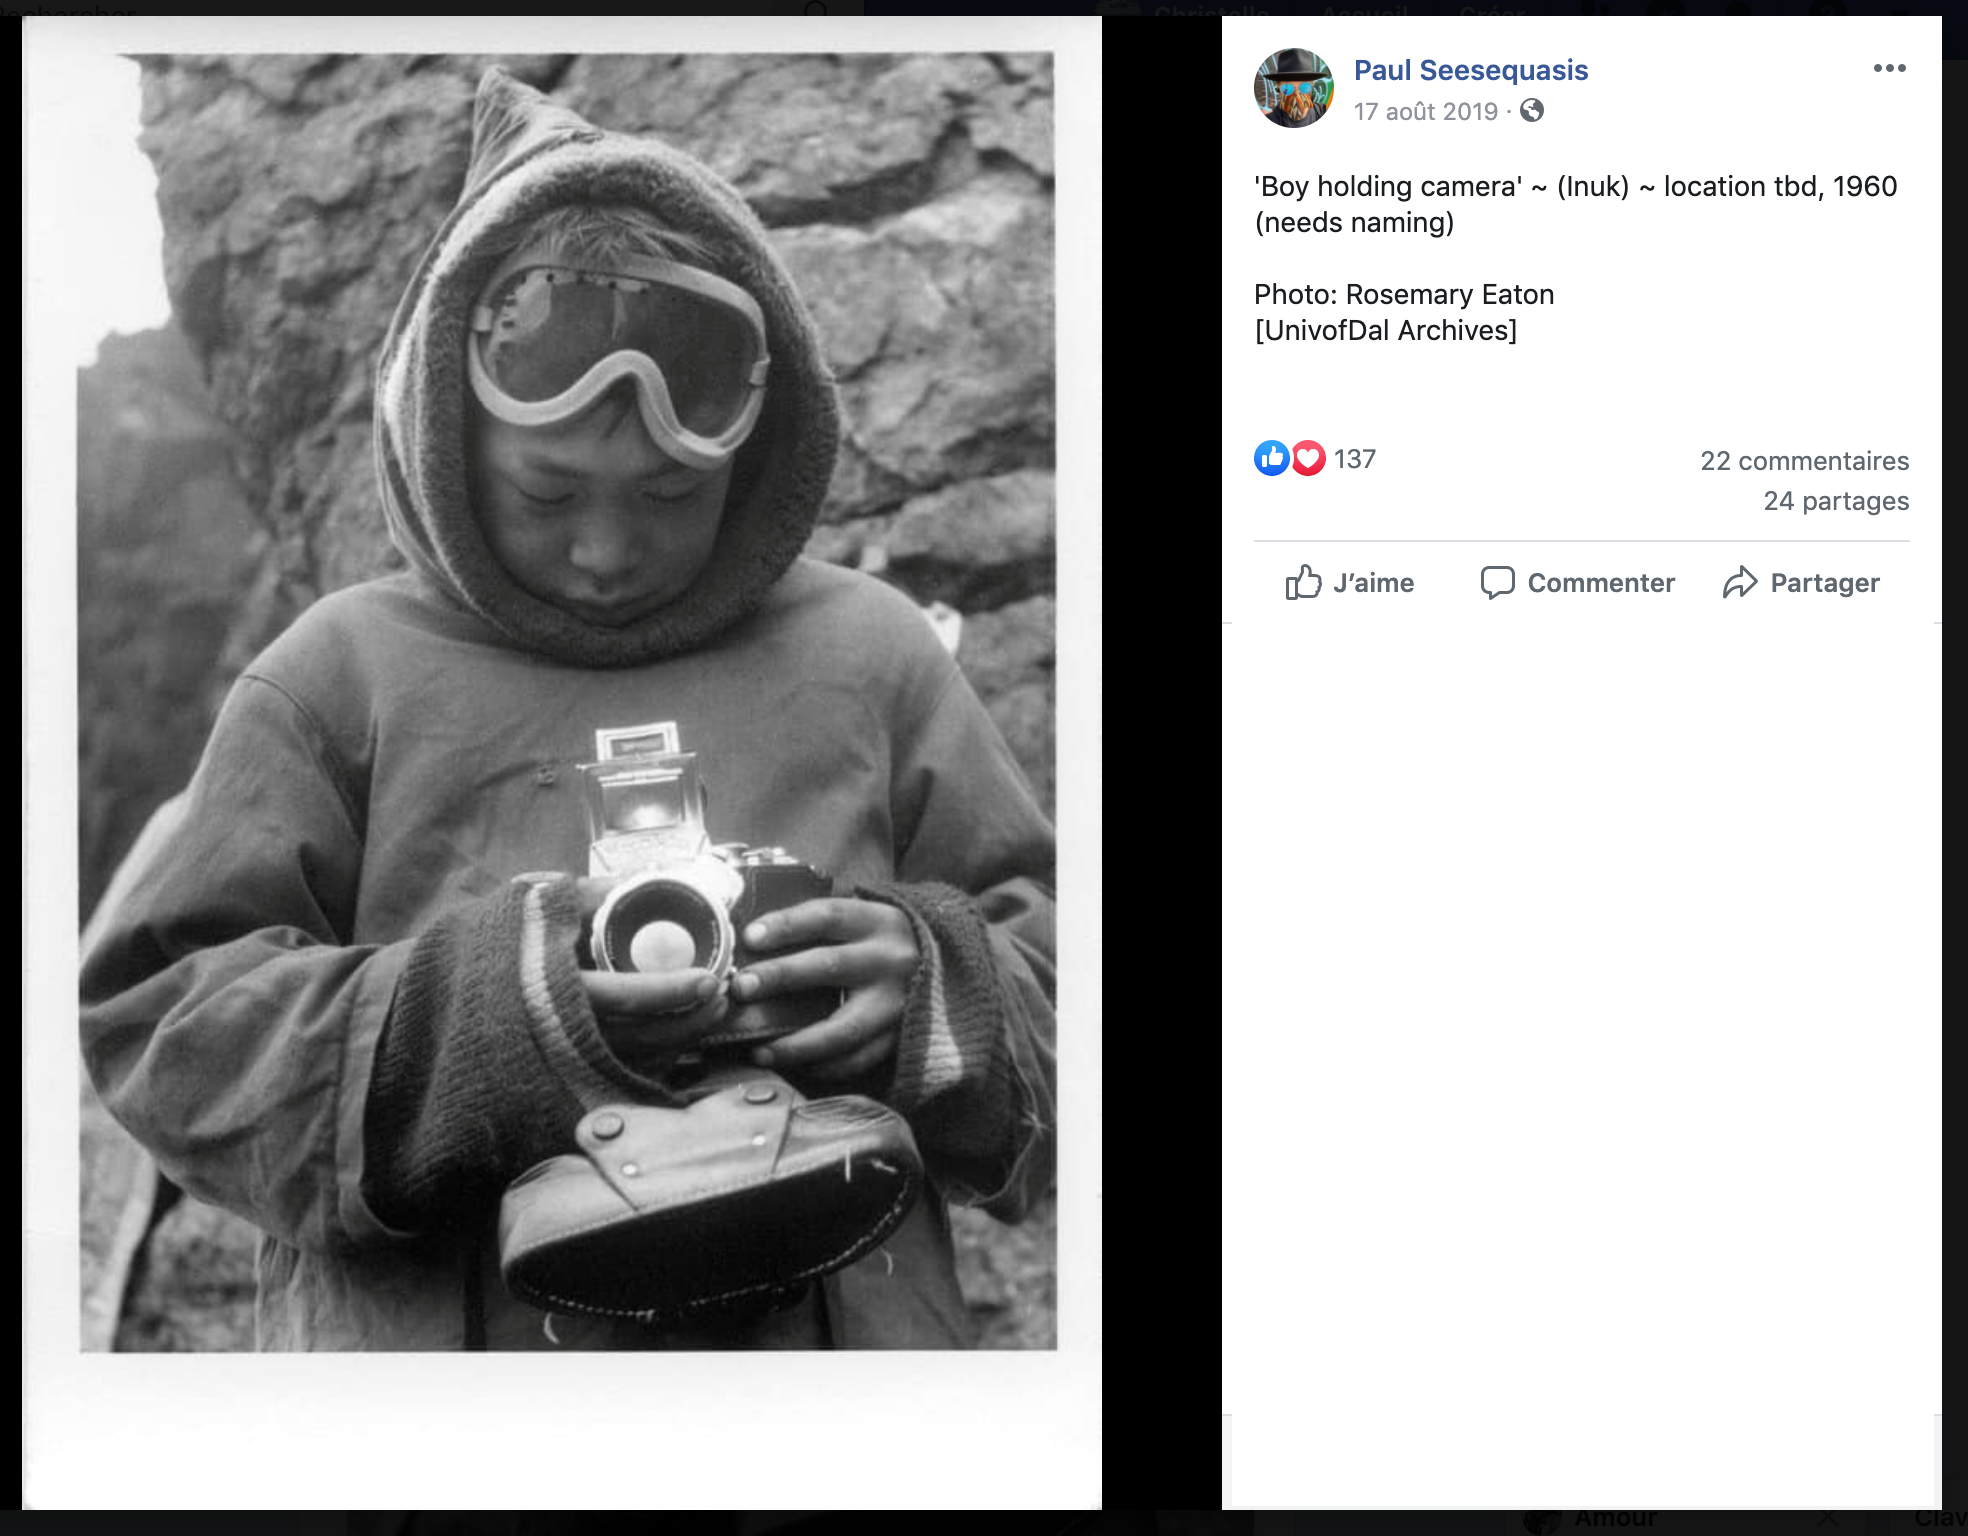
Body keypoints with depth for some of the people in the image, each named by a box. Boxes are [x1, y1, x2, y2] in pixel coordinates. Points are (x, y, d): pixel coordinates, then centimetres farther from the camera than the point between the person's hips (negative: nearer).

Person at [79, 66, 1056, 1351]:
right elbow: (159, 1027, -2)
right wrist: (464, 1015, -20)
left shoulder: (867, 661, 6)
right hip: (429, 1336, 0)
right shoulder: (343, 678, 3)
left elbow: (1052, 963, 8)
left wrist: (931, 992, -16)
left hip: (831, 1331, 1)